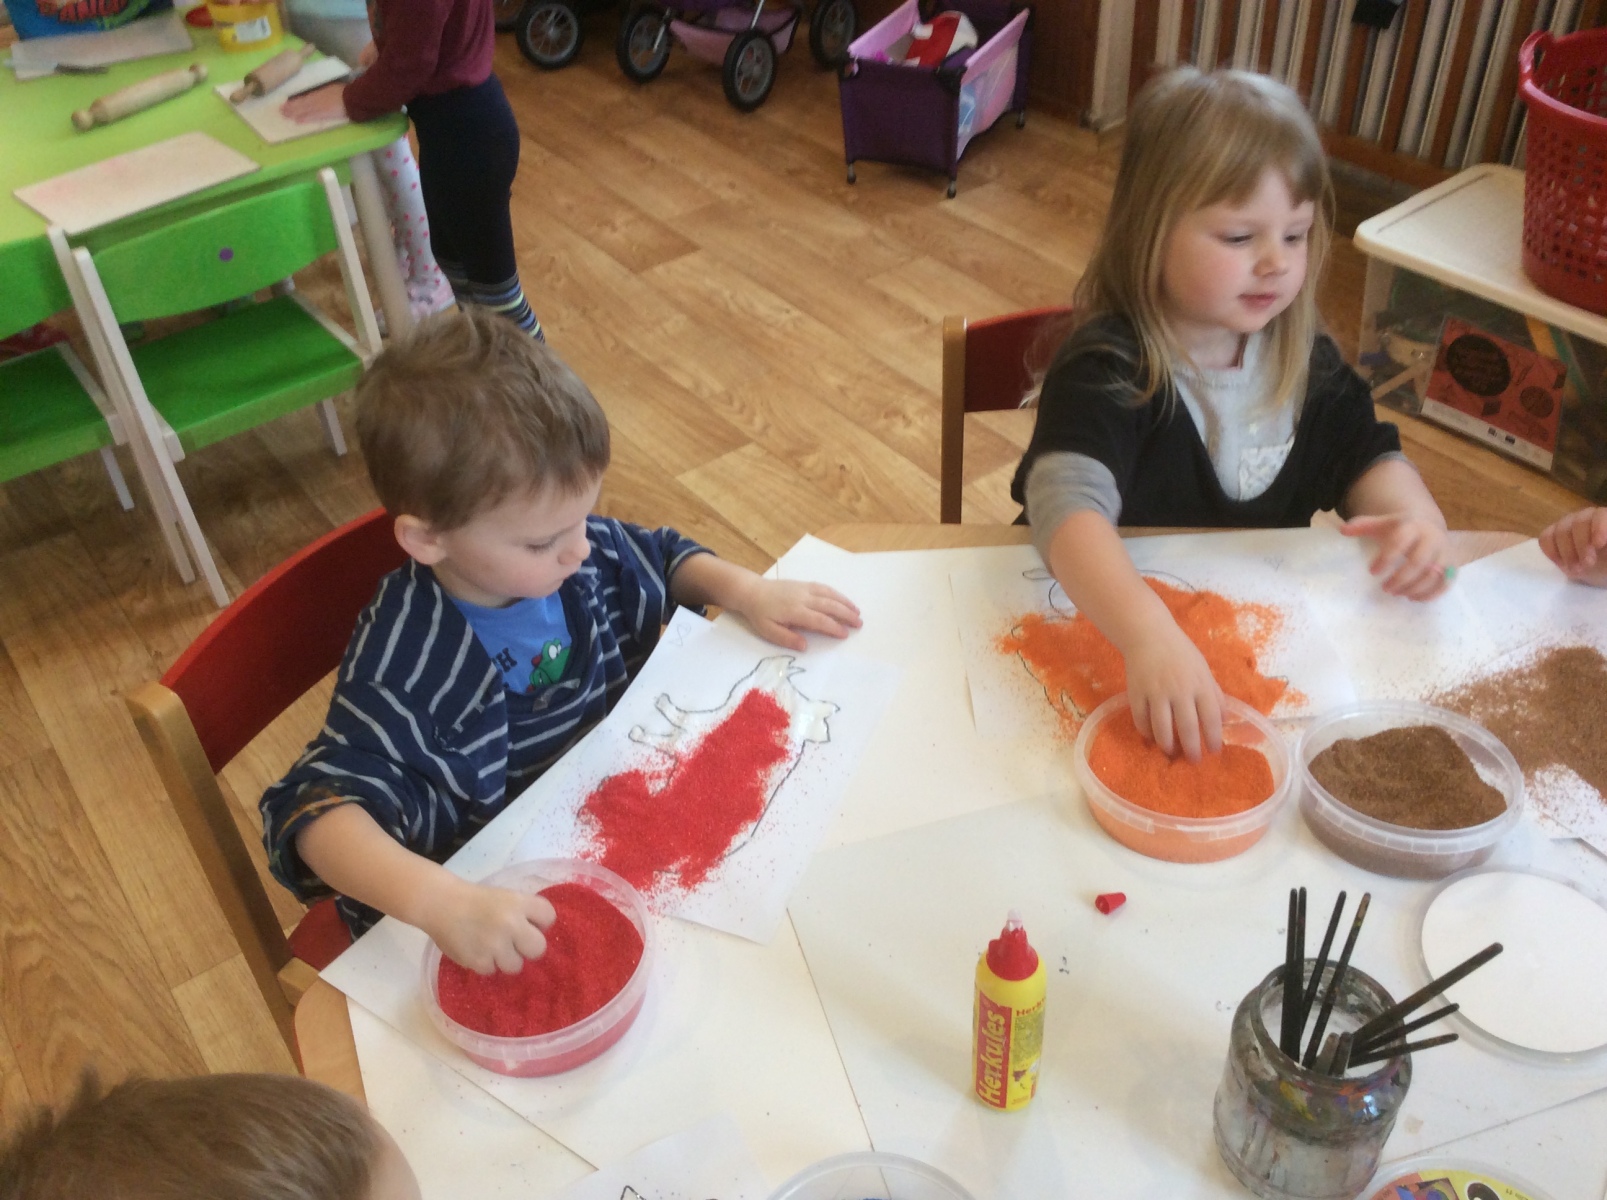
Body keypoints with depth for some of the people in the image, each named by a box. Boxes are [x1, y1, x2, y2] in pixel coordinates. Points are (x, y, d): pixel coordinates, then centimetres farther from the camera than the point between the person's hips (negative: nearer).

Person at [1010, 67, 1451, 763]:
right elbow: (1069, 504, -40)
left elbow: (1362, 453, 14)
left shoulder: (1302, 357, 0)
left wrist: (1415, 515, -11)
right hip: (1102, 627, -6)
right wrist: (1148, 634, -58)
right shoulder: (1108, 367, -24)